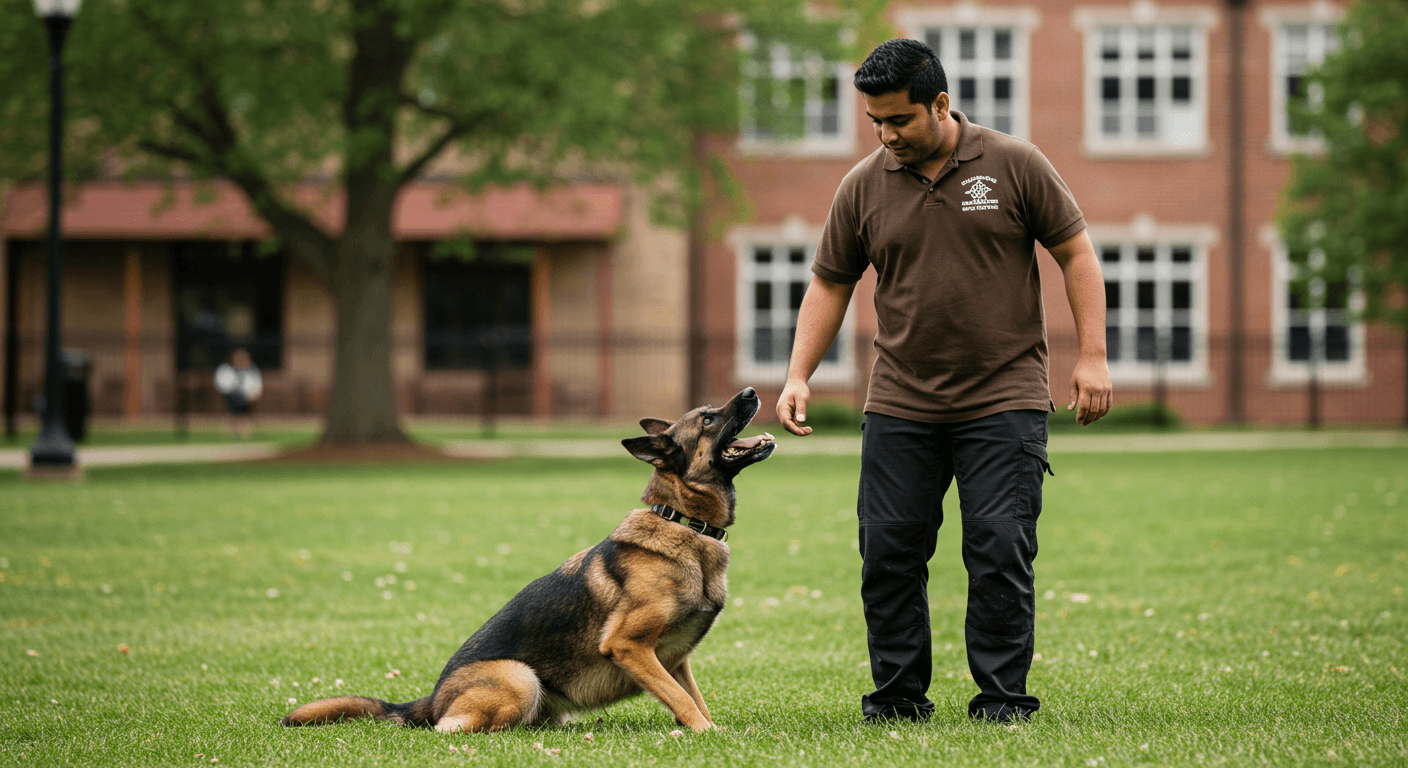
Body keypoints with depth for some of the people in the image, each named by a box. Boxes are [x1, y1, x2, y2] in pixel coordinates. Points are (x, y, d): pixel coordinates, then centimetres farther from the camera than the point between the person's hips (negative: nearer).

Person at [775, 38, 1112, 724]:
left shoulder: (1013, 165, -2)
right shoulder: (863, 187, 4)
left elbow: (1075, 253, 2)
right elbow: (830, 284, 11)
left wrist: (1092, 356, -5)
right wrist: (798, 377, 2)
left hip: (1004, 400, -3)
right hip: (900, 405, 3)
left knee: (999, 550, -7)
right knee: (888, 550, 1)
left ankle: (1002, 697, 1)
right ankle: (897, 696, 12)